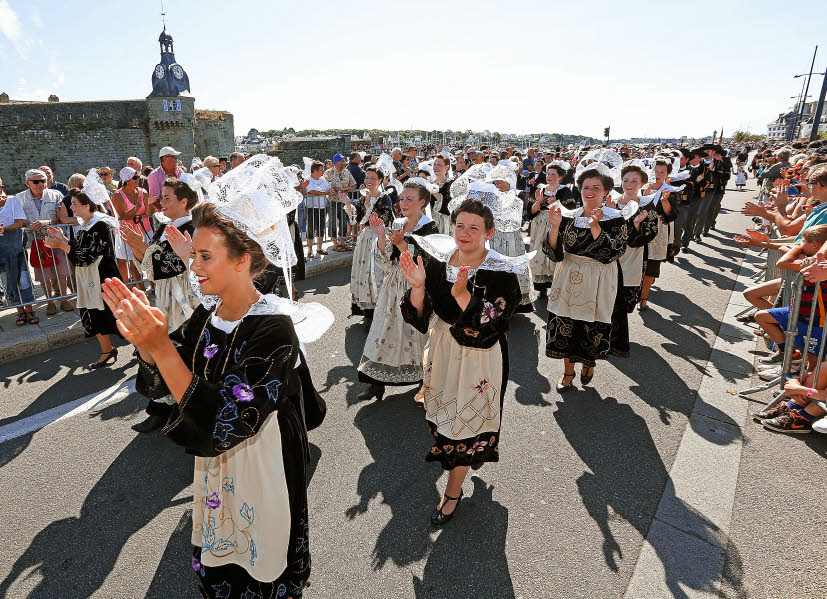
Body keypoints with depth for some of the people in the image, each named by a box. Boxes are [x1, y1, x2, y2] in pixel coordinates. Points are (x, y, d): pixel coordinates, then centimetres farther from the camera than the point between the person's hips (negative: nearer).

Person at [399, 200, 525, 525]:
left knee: (464, 424, 8)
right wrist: (418, 287, -24)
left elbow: (487, 330, -25)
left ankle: (453, 493, 31)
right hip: (441, 354, 5)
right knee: (443, 416, 22)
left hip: (478, 362, -5)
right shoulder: (436, 261, -6)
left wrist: (462, 295, -35)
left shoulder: (501, 274, -18)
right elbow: (418, 318, -6)